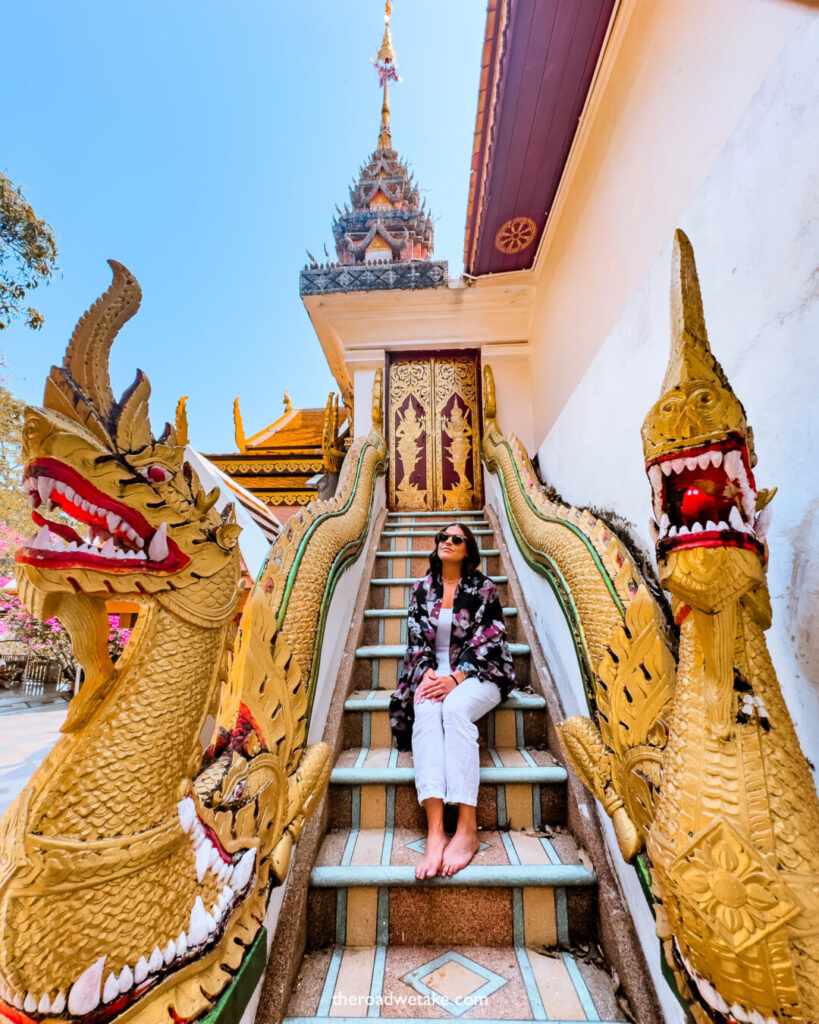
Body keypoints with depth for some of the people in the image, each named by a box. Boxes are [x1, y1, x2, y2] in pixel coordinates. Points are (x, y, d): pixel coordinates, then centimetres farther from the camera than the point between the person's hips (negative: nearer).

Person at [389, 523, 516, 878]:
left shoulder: (484, 588, 3)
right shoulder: (421, 589, 12)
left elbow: (485, 640, -5)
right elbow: (417, 639, 6)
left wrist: (455, 678, -19)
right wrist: (427, 674, -13)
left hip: (478, 674, -2)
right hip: (433, 673, 2)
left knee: (455, 707, -35)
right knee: (426, 711, -32)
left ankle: (467, 829, -34)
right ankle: (435, 832, -40)